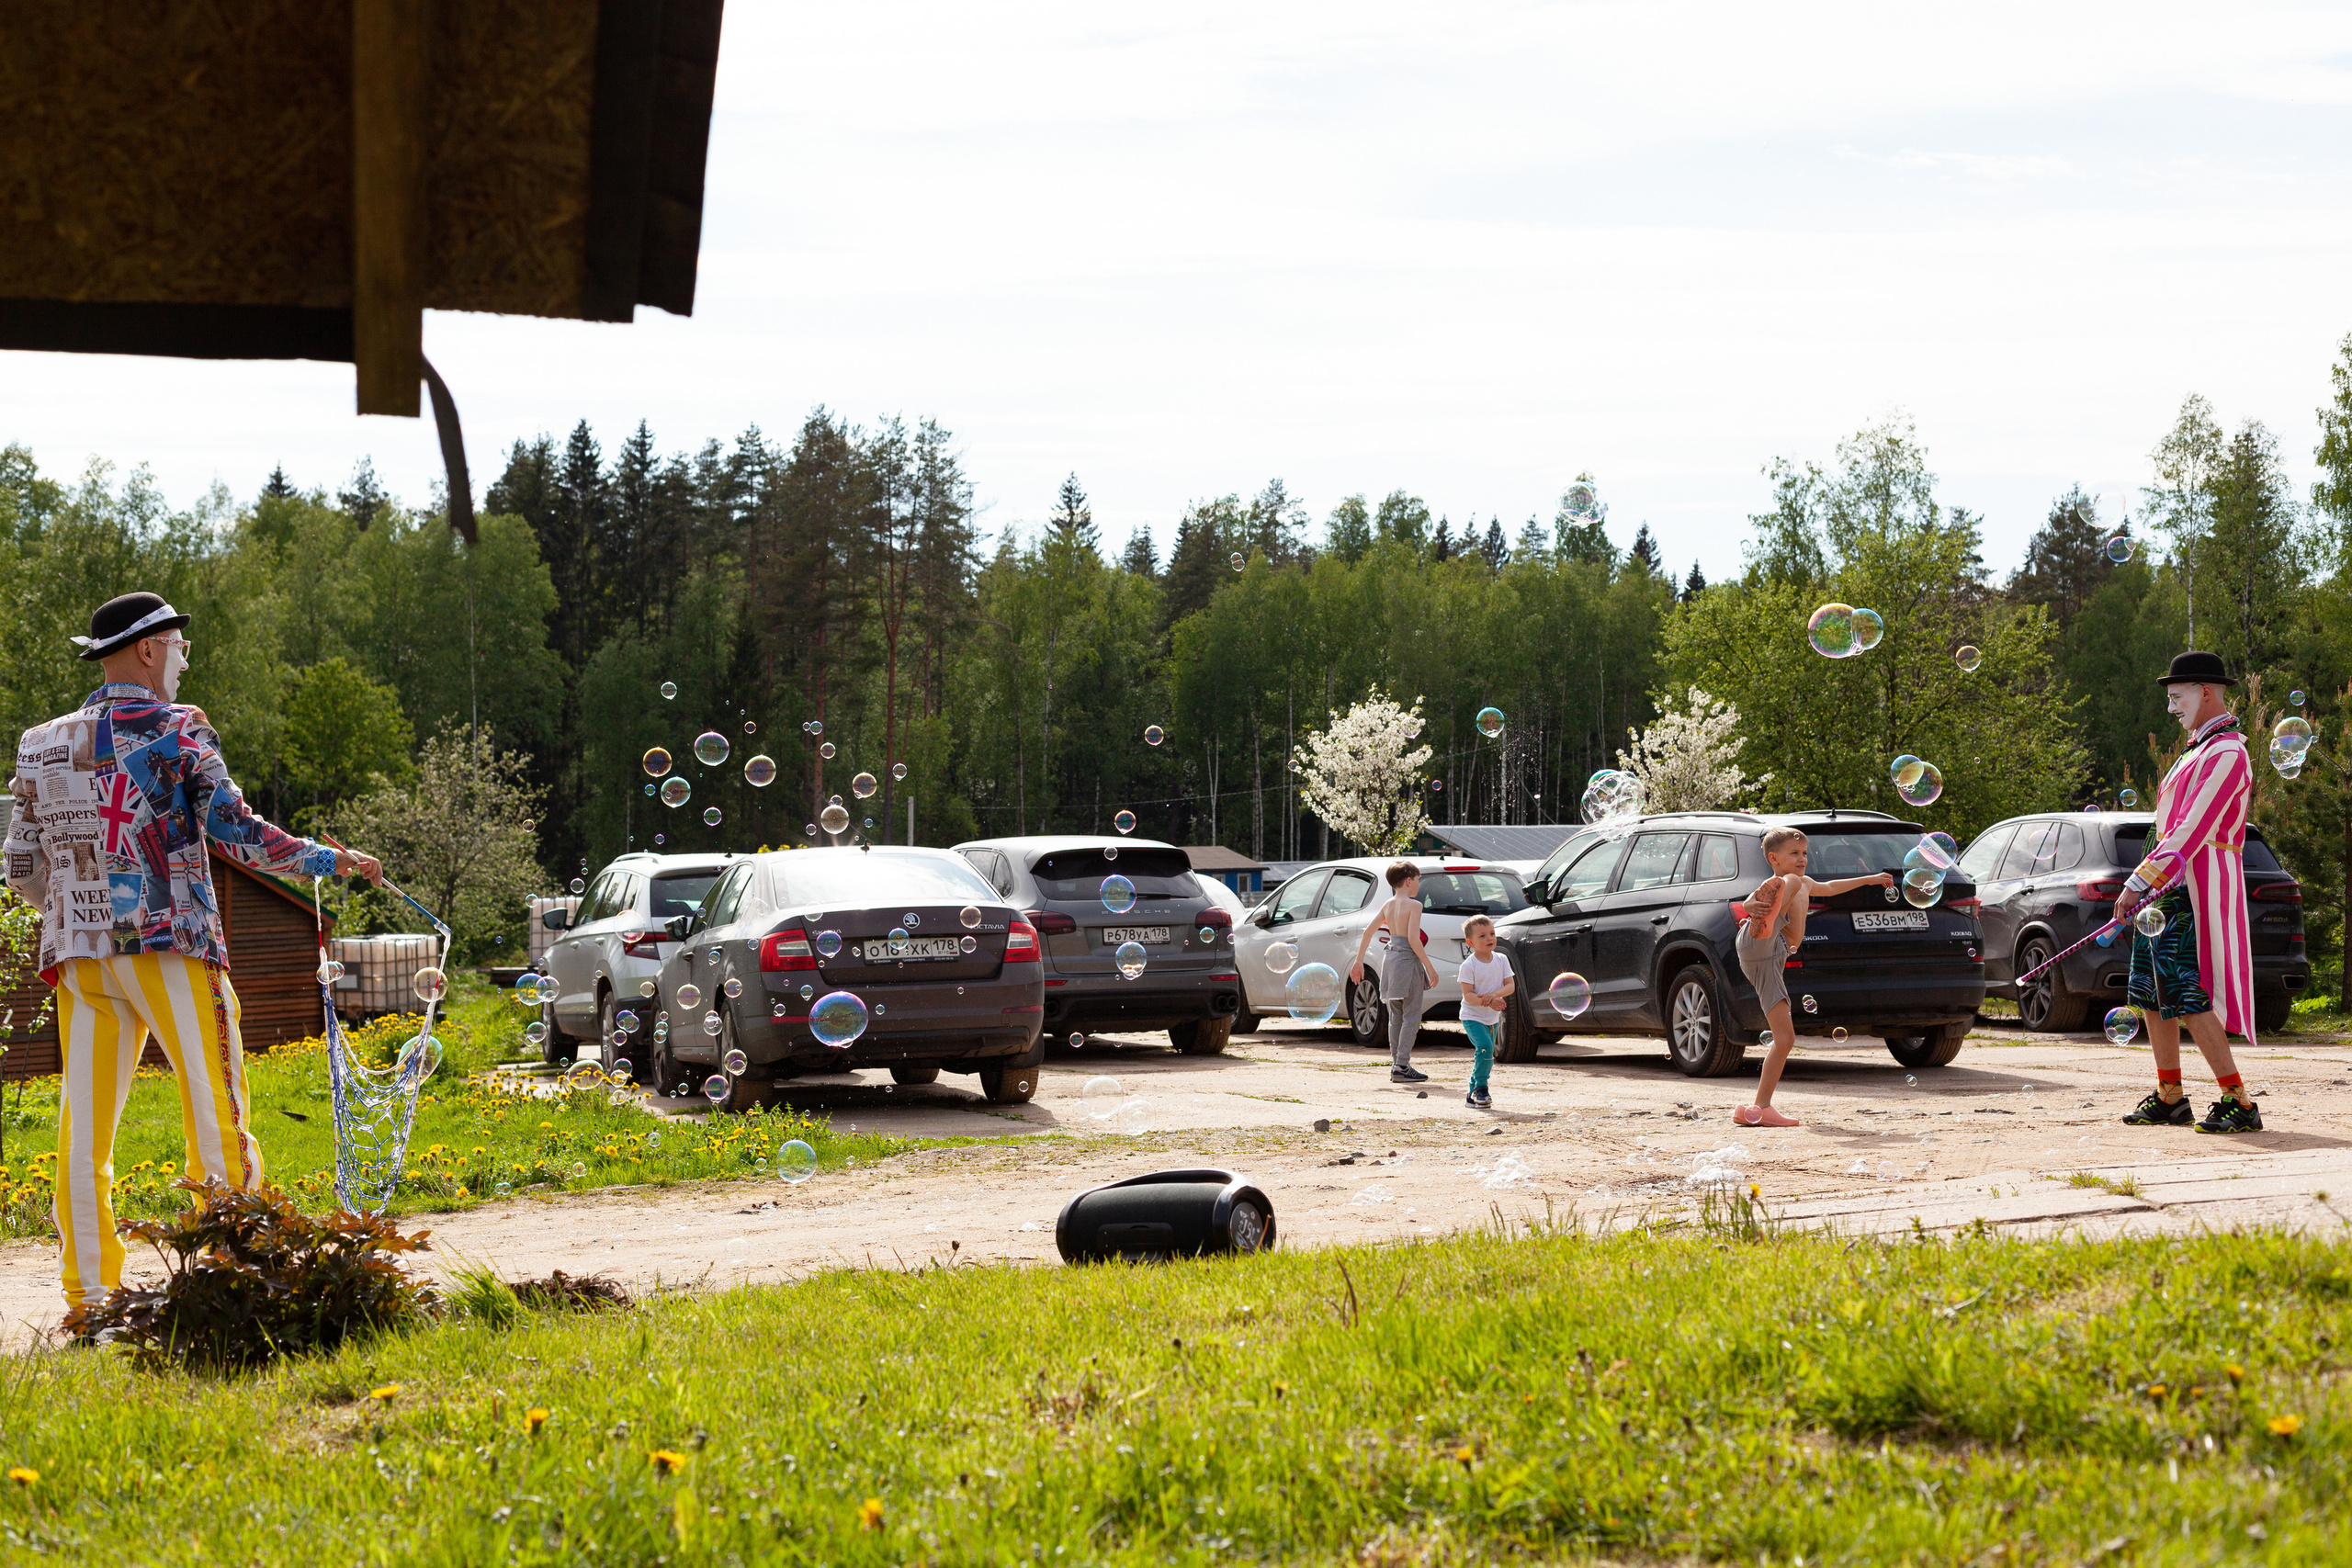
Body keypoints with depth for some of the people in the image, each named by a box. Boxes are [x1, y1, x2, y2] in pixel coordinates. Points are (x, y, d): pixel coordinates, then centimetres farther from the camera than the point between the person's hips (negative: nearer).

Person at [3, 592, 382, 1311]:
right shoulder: (175, 730, -2)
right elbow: (234, 830, -8)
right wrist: (332, 859, 1)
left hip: (76, 950, 5)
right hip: (166, 941, -5)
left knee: (86, 1119, 5)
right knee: (215, 1110, -1)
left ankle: (88, 1285, 5)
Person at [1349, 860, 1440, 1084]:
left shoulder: (1388, 905, 10)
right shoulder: (1414, 905, -11)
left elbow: (1368, 932, 11)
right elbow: (1413, 939, -19)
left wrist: (1359, 962, 19)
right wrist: (1429, 967, -16)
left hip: (1390, 958, 7)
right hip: (1408, 960, -7)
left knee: (1396, 1016, 12)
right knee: (1411, 1016, -4)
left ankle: (1396, 1065, 14)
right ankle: (1402, 1066, -9)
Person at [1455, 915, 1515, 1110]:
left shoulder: (1501, 960, 0)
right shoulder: (1468, 966, -15)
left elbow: (1510, 985, -5)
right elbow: (1468, 995, -18)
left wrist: (1494, 994, -24)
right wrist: (1488, 1003, -33)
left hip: (1492, 1018, 6)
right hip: (1473, 1017, -6)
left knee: (1483, 1056, 10)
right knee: (1486, 1047, -24)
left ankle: (1473, 1096, 21)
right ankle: (1481, 1089, -12)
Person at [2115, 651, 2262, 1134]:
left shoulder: (2226, 754, -15)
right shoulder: (2198, 750, 18)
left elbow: (2191, 832, -22)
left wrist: (2137, 884, -22)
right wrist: (2143, 886, 17)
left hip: (2194, 895, -10)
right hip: (2168, 891, 10)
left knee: (2187, 997, -13)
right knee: (2151, 994, 13)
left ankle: (2239, 1103, -11)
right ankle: (2170, 1098, 20)